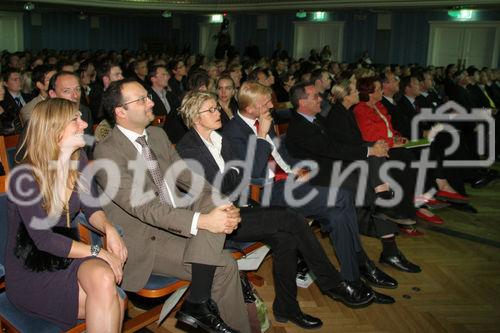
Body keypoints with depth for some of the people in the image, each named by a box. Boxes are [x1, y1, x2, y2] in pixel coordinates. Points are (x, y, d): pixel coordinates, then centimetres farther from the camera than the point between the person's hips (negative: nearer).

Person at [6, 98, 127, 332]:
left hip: (66, 257, 5)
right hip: (30, 274, -5)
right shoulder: (25, 176, -20)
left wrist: (109, 229, -15)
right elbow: (42, 238, -20)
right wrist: (98, 252, -20)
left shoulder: (78, 160, -2)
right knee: (110, 303, -24)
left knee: (104, 277, -27)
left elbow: (91, 208, 7)